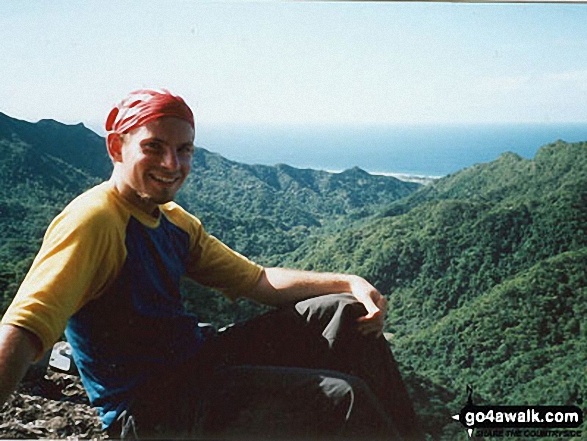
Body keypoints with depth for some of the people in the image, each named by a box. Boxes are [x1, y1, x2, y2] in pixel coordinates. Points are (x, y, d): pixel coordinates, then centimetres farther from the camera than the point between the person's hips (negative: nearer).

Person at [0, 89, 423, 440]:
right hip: (150, 406, -9)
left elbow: (256, 279, 11)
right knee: (340, 396, -22)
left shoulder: (174, 221, 9)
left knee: (345, 313, 8)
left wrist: (350, 283, 0)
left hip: (197, 360, 9)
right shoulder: (93, 221, -18)